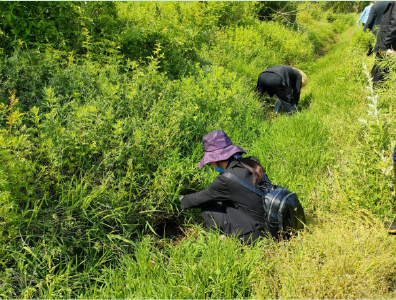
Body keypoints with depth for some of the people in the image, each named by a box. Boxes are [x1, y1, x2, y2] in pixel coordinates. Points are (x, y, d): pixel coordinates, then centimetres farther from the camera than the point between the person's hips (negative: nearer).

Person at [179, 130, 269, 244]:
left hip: (253, 234, -8)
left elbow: (201, 198, -4)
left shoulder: (227, 178, -21)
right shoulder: (252, 162, 0)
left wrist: (183, 200, 16)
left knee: (206, 208, 4)